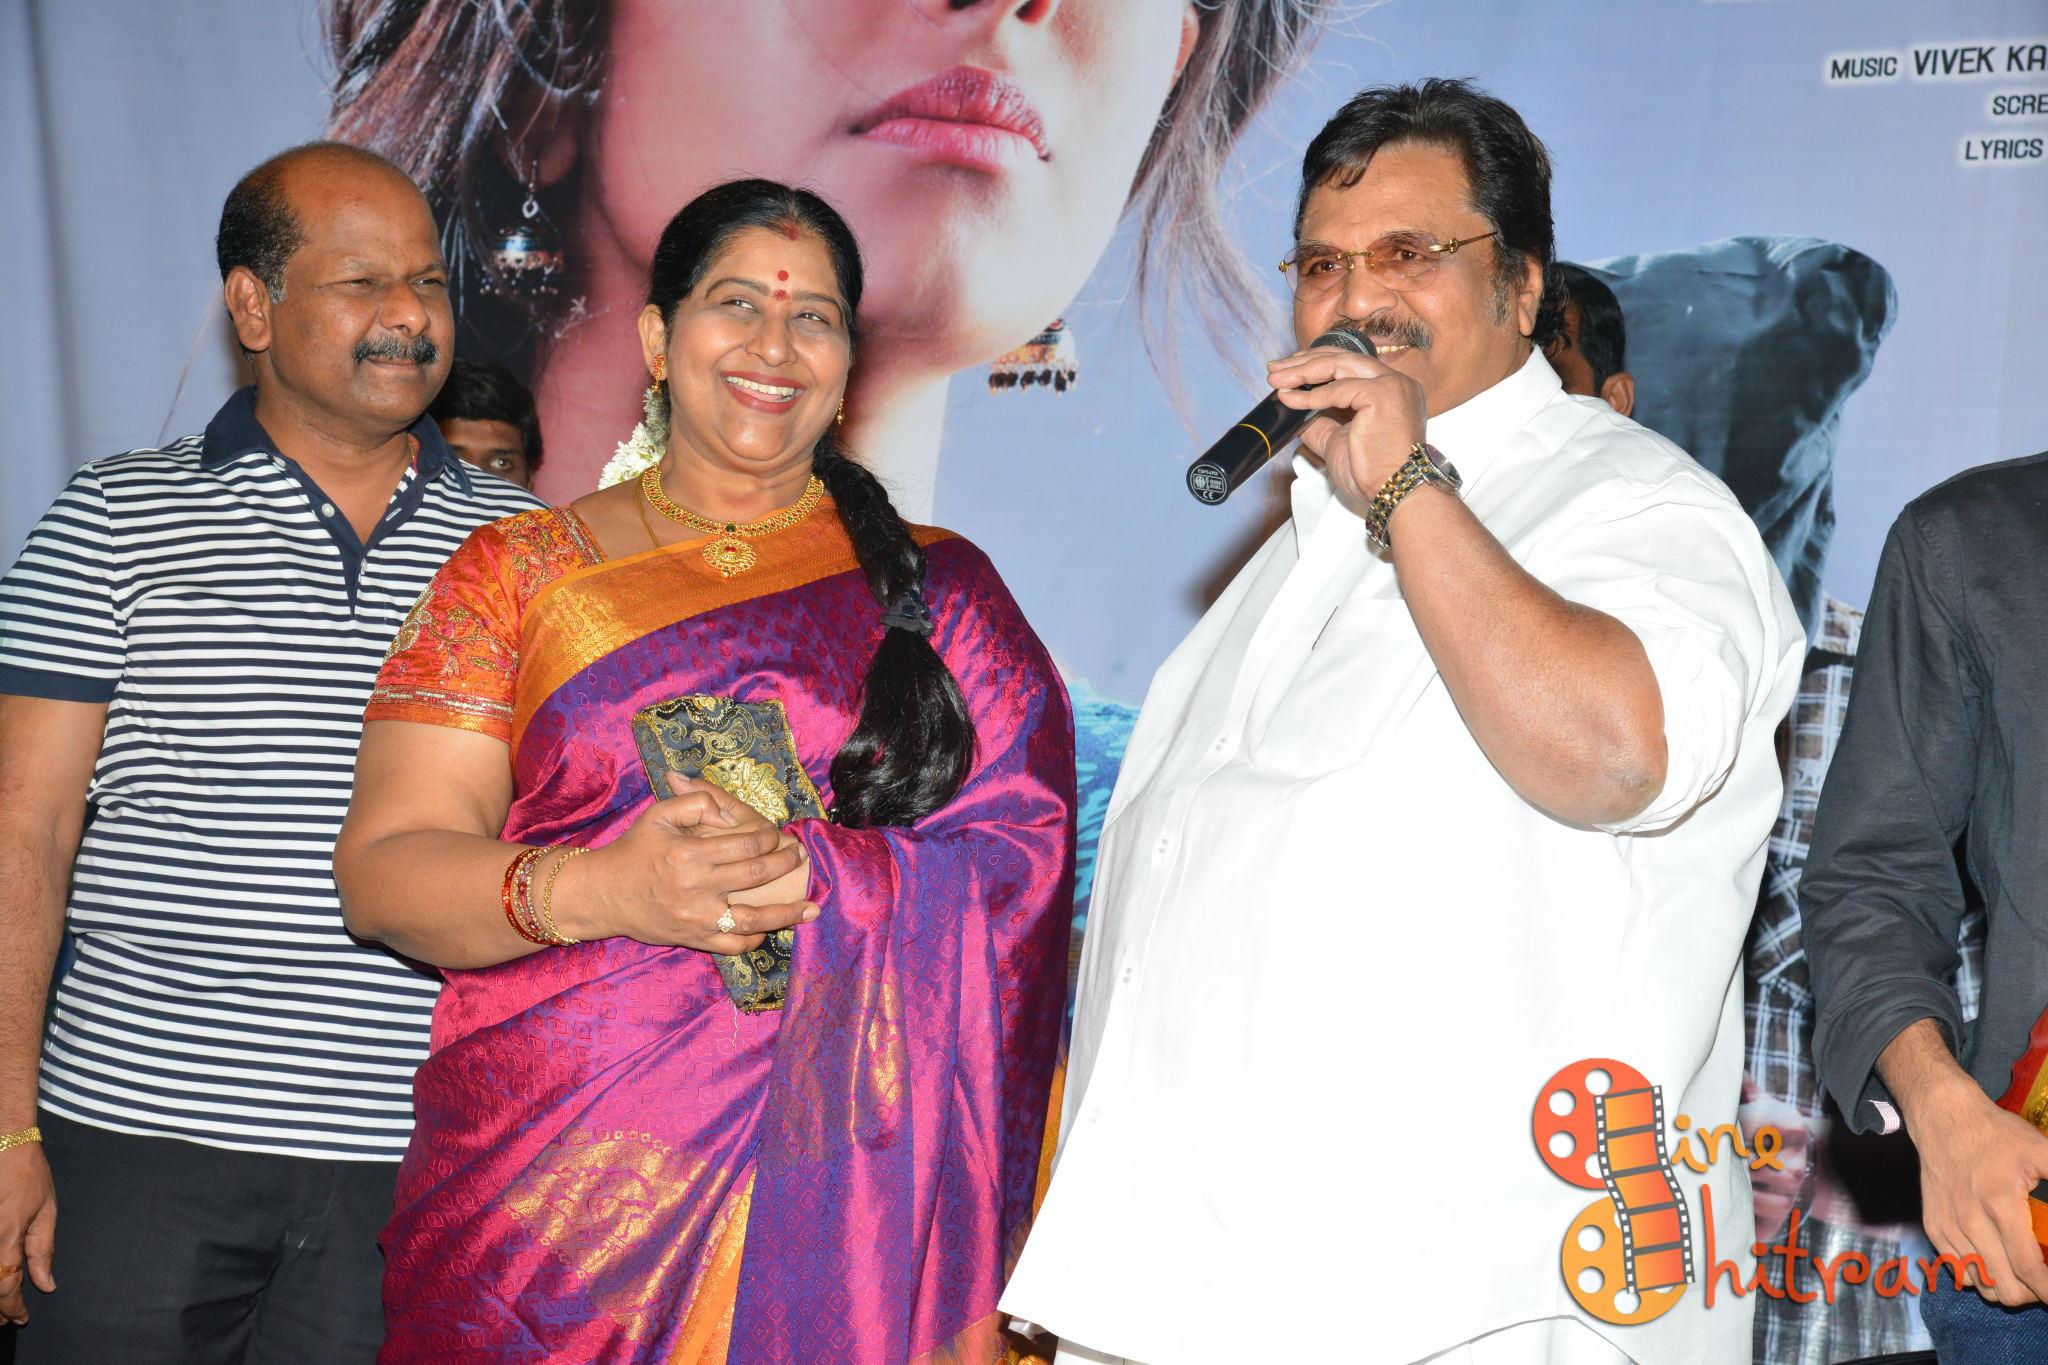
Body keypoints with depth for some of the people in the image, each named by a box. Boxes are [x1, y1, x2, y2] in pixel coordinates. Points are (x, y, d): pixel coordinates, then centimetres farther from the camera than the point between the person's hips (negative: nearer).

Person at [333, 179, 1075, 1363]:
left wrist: (806, 876, -20)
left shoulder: (934, 588, 8)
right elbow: (383, 868, -2)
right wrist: (593, 890, -21)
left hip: (852, 1186, 0)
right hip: (552, 1186, 0)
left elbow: (1019, 859, -3)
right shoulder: (520, 573, 7)